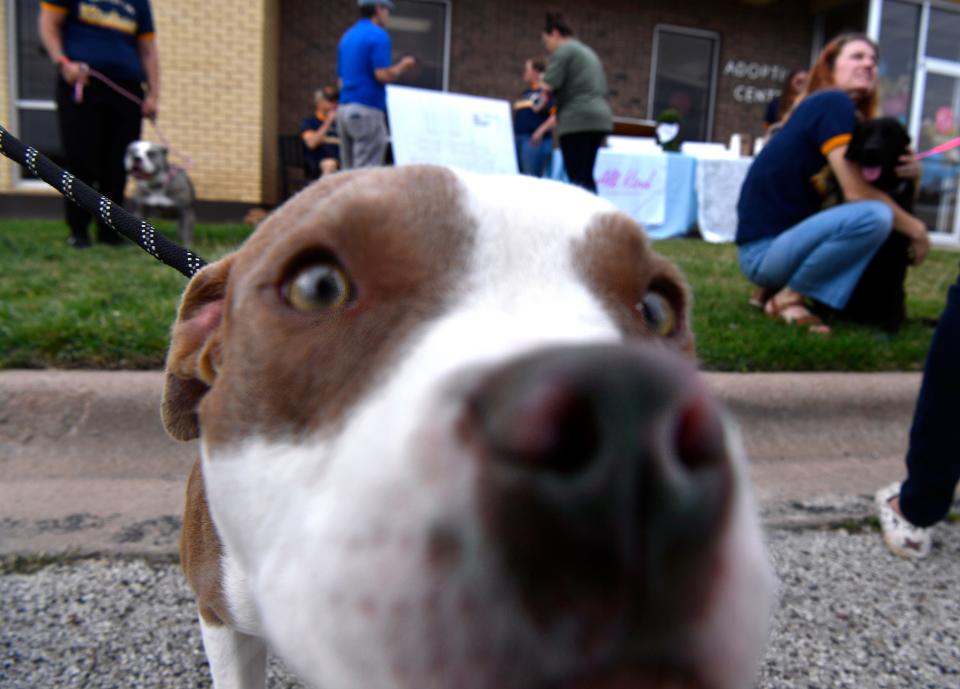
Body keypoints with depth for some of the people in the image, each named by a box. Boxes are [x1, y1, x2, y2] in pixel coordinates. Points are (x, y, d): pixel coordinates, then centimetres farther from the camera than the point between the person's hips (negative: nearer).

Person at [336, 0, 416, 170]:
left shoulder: (347, 36, 18)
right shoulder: (378, 35, -8)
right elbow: (383, 75, -16)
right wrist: (403, 66, 2)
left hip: (344, 107, 8)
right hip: (367, 110, -8)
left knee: (348, 173, 8)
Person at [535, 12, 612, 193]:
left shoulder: (563, 50, -2)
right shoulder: (588, 51, 26)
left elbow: (549, 85, -14)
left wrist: (543, 101, 5)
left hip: (578, 120, -9)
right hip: (601, 117, 9)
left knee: (578, 177, -8)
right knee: (587, 176, 12)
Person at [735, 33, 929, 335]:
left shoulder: (852, 117, 18)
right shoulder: (833, 103, -9)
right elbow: (856, 191, -16)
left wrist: (910, 170, -4)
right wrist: (915, 228, -5)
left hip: (784, 240, 10)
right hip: (764, 249, -10)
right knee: (875, 216, -26)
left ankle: (782, 285, 9)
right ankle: (788, 297, -8)